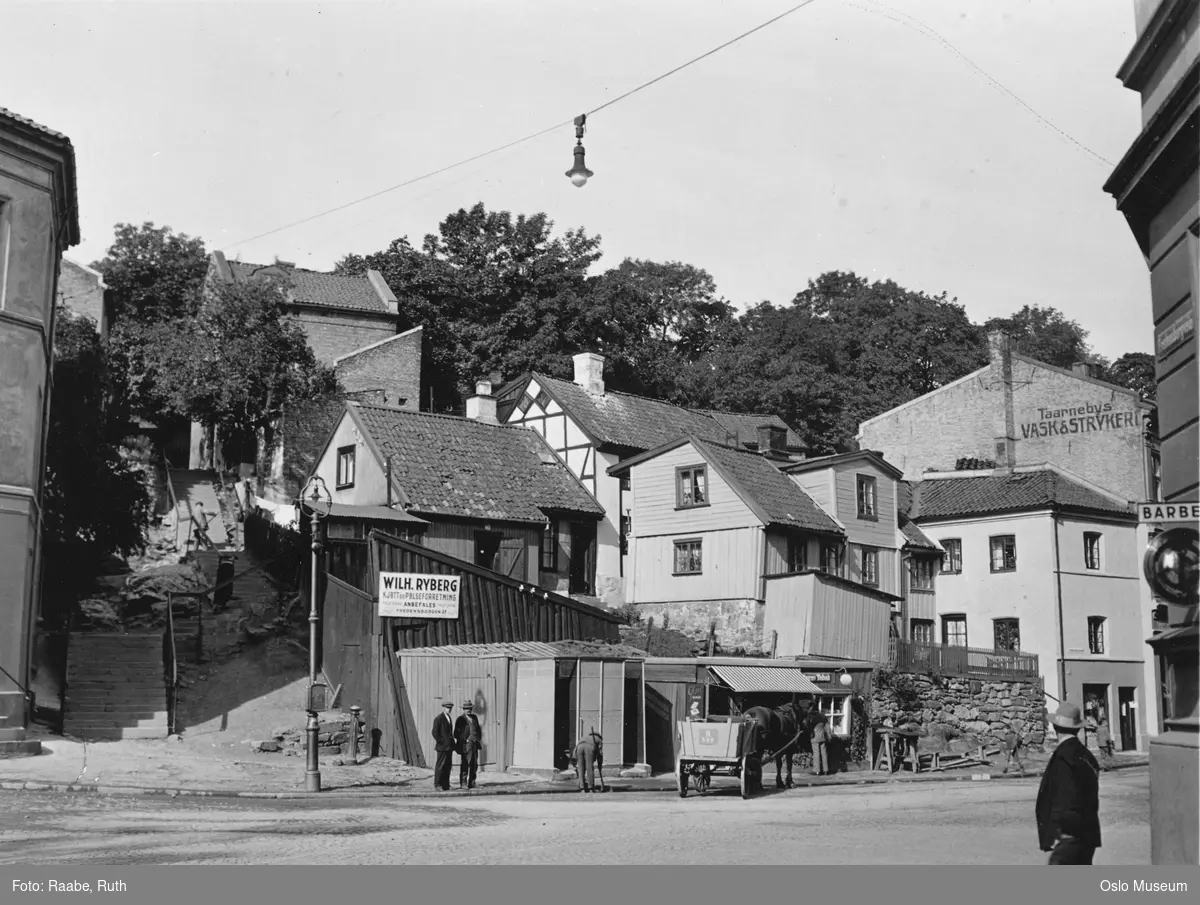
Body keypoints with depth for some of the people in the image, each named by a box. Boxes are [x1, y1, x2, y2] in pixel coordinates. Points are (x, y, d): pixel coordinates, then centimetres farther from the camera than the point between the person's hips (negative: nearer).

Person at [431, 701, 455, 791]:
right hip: (442, 746, -8)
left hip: (449, 746, 8)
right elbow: (435, 732, -13)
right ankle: (437, 784, 1)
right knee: (440, 766, -5)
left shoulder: (448, 717, 17)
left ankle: (445, 785, 10)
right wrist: (440, 742, -15)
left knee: (448, 766, 7)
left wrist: (452, 743, 16)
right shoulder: (439, 718, -9)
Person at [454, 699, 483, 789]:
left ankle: (471, 783, 17)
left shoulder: (474, 717, 17)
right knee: (465, 764, -6)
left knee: (474, 765, 9)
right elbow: (457, 733, -5)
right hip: (466, 745, -6)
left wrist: (479, 738, 12)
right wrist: (465, 740, -12)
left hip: (474, 745, 6)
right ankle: (463, 783, -2)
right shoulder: (460, 719, -1)